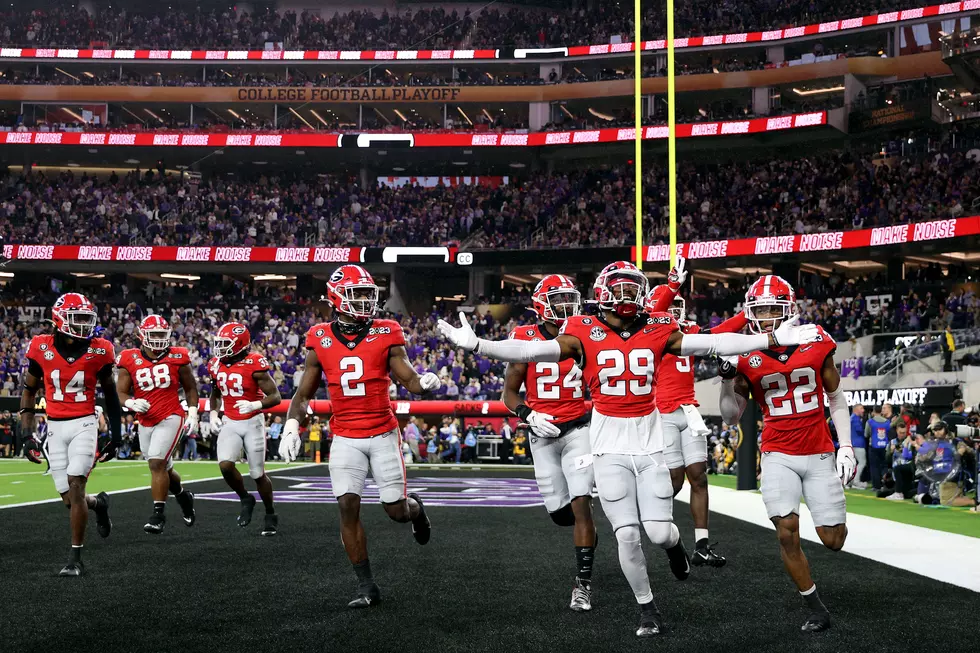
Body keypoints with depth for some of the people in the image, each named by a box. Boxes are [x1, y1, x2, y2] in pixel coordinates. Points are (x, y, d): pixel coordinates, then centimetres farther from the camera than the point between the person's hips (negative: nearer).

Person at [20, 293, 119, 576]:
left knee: (75, 488, -14)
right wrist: (27, 436, 3)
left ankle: (76, 558, -4)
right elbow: (28, 392, 7)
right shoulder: (42, 348, -4)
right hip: (55, 427, 2)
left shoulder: (98, 351, -5)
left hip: (84, 425, -2)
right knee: (69, 498, 3)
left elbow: (110, 394, 9)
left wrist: (116, 434, 8)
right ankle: (99, 503, 39)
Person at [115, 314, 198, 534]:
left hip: (170, 418, -3)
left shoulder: (176, 358, -1)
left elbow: (190, 388, 11)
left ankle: (158, 513, -9)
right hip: (145, 422, 3)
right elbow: (121, 393, 0)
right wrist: (132, 403, -21)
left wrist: (192, 413, 2)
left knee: (157, 463, -17)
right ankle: (183, 495, 43)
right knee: (163, 468, 15)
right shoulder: (130, 361, -1)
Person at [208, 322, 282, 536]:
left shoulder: (254, 364, -17)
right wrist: (214, 413, 5)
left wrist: (255, 405, -33)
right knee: (225, 465, -17)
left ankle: (271, 515, 24)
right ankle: (245, 500, 10)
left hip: (252, 422, -4)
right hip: (229, 422, 4)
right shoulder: (216, 365, 2)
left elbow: (275, 397, -16)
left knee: (258, 474, 3)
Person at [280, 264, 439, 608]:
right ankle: (366, 585, 3)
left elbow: (410, 380, -5)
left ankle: (414, 507, 41)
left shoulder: (386, 335, -5)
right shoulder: (320, 340, -1)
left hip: (383, 435, -1)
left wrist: (425, 382, -28)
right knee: (348, 507, -9)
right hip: (345, 439, 1)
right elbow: (304, 394, 7)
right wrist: (291, 426, -8)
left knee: (397, 511, 2)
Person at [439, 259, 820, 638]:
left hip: (649, 444, 1)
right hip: (609, 447, -1)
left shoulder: (657, 331, 1)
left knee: (659, 533, -3)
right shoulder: (584, 333, -6)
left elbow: (712, 344, -2)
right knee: (627, 536, -3)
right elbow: (534, 351, -15)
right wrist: (475, 345, -28)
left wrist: (774, 339, -6)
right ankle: (648, 610, 19)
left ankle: (673, 544, 36)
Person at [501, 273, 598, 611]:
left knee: (581, 504, -13)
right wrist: (528, 415, -13)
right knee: (560, 513, 6)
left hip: (578, 428, 0)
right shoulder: (526, 339, -4)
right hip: (543, 433, 1)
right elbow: (509, 393, 4)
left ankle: (583, 583, -7)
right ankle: (587, 530, 43)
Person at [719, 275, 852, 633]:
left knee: (834, 540, 2)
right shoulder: (747, 358, -5)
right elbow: (731, 416, 1)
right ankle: (816, 610, 3)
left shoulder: (815, 345, -5)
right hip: (778, 456, 0)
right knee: (787, 533, -15)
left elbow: (836, 399, 6)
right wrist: (728, 378, -15)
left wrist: (846, 448, 0)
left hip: (819, 455, 0)